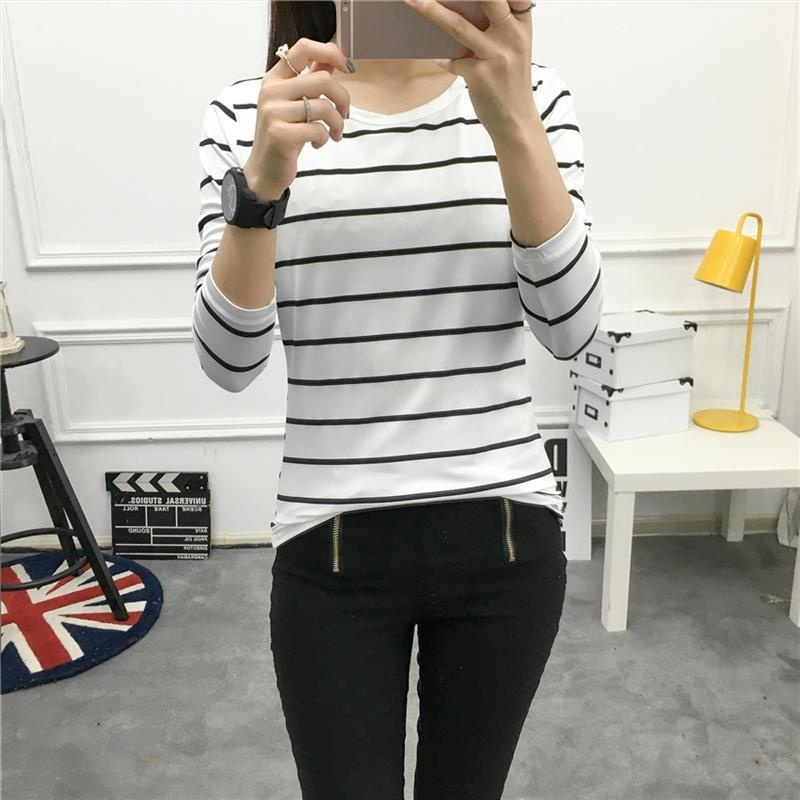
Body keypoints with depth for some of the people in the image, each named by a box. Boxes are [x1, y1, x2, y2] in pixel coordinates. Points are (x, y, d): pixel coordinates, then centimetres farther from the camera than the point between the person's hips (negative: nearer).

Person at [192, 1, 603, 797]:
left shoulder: (529, 94, 0)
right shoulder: (246, 112, -2)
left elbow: (569, 326, -12)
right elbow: (228, 361, -10)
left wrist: (511, 119, -24)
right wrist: (262, 184, -26)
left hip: (503, 537, 2)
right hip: (334, 550, -1)